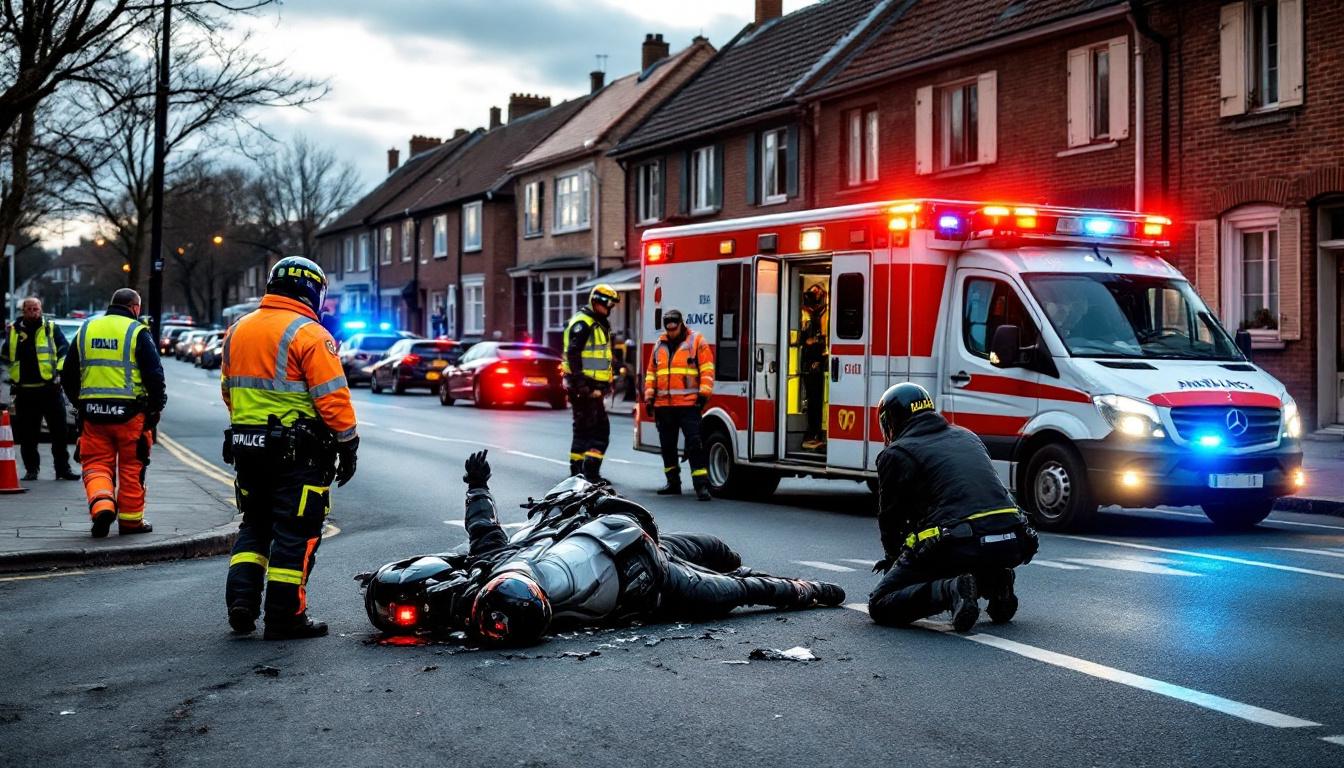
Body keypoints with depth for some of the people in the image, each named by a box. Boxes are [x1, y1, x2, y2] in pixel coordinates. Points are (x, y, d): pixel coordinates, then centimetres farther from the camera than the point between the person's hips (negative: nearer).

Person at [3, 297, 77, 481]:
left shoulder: (52, 329, 6)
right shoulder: (13, 331, 11)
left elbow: (65, 350, 2)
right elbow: (5, 357, 21)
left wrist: (60, 369, -10)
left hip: (50, 389, -2)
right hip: (24, 392, 2)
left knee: (59, 431, -1)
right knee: (27, 435, 5)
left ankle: (63, 468, 5)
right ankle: (31, 469, 16)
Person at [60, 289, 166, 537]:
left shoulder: (86, 330, 11)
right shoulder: (138, 332, -3)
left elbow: (68, 375, 15)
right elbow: (154, 374, -8)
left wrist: (80, 403, 24)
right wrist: (156, 409, 3)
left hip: (92, 412, 3)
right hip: (130, 413, -3)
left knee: (96, 464, 10)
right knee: (131, 468, 8)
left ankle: (101, 504, -14)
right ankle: (131, 519, 14)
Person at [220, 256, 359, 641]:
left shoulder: (238, 330, 10)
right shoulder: (309, 334, -13)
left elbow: (228, 390, 17)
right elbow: (332, 397, -16)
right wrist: (348, 445, -8)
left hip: (247, 447, 7)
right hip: (299, 451, -7)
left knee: (254, 525, 20)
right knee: (295, 533, 1)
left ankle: (241, 599, 10)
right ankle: (285, 617, 4)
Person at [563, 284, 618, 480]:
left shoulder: (601, 324, 20)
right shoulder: (582, 323, -12)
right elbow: (573, 354, -20)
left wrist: (607, 383, 23)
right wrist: (580, 383, -25)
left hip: (593, 386, 11)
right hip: (584, 385, -11)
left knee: (583, 428, 14)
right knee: (600, 429, -13)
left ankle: (577, 470, 20)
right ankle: (591, 472, -15)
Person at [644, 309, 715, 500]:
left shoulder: (696, 341, 0)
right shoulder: (659, 345, 15)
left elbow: (707, 369, -4)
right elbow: (651, 372, 21)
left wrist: (704, 394, -10)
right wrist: (649, 396, 16)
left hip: (688, 404, -6)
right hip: (664, 405, 6)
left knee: (694, 444, -10)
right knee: (667, 446, 11)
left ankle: (701, 485, -11)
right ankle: (673, 482, 23)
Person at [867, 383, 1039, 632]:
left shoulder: (896, 454, 8)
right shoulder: (968, 437, 28)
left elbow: (891, 518, 14)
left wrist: (896, 558, 36)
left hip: (958, 545, -6)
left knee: (880, 606, 6)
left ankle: (950, 589, -17)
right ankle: (995, 579, 10)